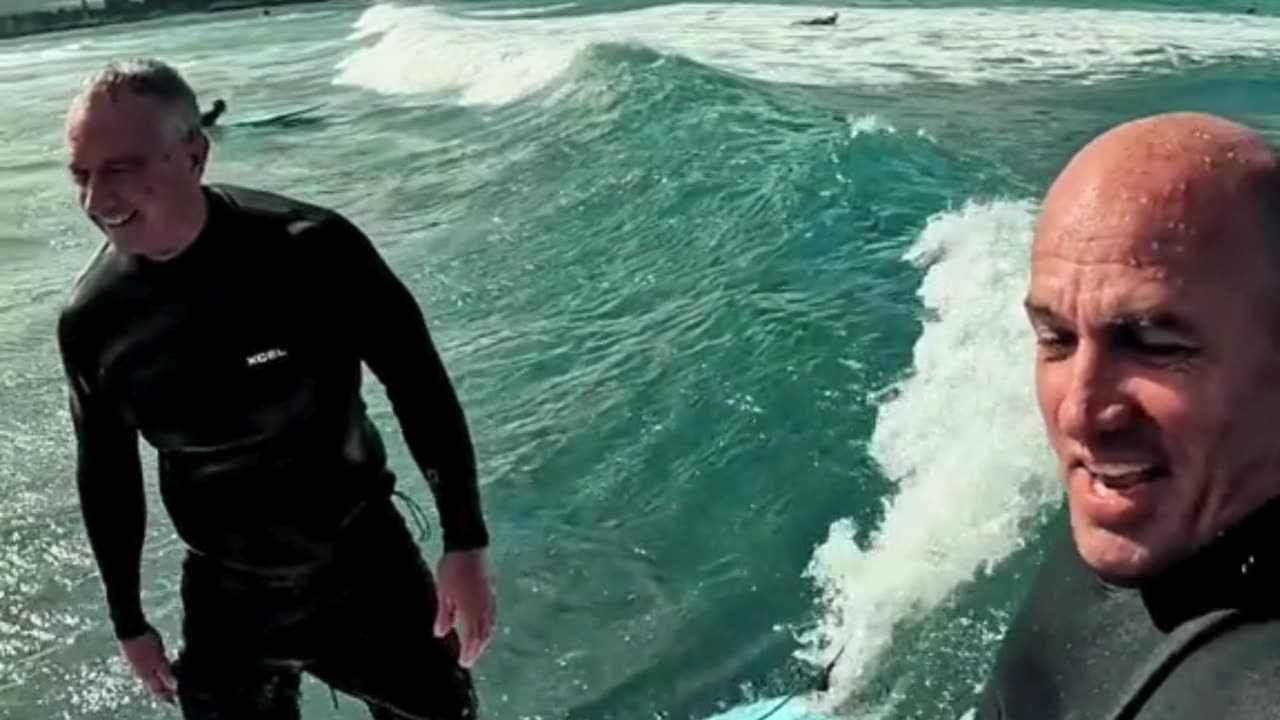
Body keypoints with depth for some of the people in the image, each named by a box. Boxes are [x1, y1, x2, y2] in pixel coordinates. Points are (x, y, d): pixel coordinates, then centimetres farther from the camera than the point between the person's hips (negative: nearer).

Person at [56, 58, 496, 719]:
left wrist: (464, 542, -12)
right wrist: (129, 621, 10)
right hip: (226, 603, 2)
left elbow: (417, 384, -12)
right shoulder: (91, 320, -13)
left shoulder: (312, 251, -23)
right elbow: (105, 472, 3)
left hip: (365, 569, -2)